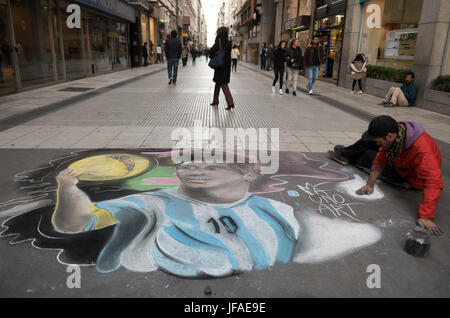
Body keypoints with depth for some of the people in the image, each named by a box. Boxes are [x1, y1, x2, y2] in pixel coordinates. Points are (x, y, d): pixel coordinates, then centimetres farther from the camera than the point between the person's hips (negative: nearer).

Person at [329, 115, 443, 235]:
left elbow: (434, 182, -50)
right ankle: (344, 152, 38)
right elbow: (380, 159, -18)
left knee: (368, 154, 0)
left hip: (409, 179, -5)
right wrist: (370, 184, -27)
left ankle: (345, 155, 31)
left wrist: (425, 216, -56)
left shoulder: (422, 150, -46)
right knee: (367, 143, 9)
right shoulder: (394, 133, -25)